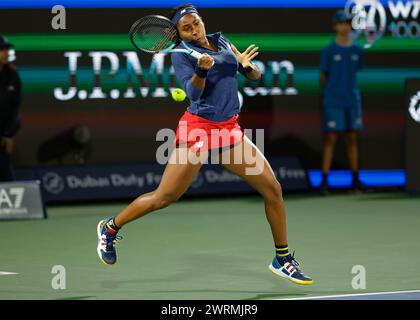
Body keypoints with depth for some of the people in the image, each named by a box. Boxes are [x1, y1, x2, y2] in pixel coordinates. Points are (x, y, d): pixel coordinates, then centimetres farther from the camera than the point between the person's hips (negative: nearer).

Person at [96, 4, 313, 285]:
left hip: (230, 130, 5)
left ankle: (282, 260, 11)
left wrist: (246, 64, -7)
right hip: (198, 129, -5)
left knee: (273, 189, -2)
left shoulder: (222, 41, 12)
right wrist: (202, 70, -38)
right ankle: (110, 228, 16)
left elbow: (256, 76, 15)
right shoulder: (181, 54, -5)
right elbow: (193, 93, -19)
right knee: (164, 198, -7)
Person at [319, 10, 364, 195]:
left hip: (352, 100, 4)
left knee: (352, 139, 8)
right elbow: (322, 77, 2)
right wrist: (327, 92, 5)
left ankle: (355, 180, 14)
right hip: (333, 101, -4)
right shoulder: (329, 51, -3)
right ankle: (324, 182, -4)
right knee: (330, 139, -6)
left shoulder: (357, 51, 9)